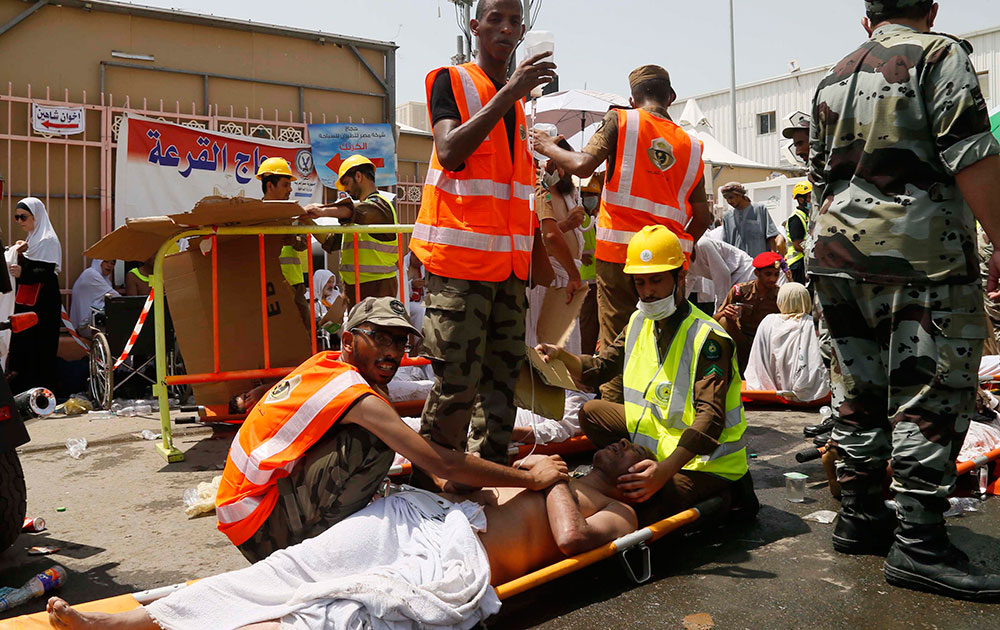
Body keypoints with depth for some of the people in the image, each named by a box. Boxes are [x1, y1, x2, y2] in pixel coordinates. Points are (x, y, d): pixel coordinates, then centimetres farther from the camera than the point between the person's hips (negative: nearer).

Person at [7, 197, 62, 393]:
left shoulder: (47, 240, -11)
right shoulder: (33, 238, 17)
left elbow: (46, 272, -21)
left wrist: (22, 273, -37)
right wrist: (21, 253, 4)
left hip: (43, 303, -9)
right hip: (27, 301, 9)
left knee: (40, 347, -8)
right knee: (21, 342, 8)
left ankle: (41, 389, -2)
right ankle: (20, 390, 13)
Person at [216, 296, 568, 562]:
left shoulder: (325, 364, 5)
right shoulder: (357, 396, -22)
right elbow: (443, 464, -23)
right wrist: (531, 478, -14)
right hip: (261, 530, -9)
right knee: (376, 440, -25)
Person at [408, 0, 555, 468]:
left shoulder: (520, 96, 20)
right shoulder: (450, 81, 1)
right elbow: (449, 153, -18)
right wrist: (508, 92, -18)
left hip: (509, 261, 7)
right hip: (458, 256, -7)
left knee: (502, 377, 8)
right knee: (456, 382, -9)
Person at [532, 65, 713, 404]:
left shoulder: (620, 120, 3)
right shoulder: (691, 145, 13)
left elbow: (583, 165, -10)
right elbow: (702, 217, 12)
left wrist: (548, 147, 6)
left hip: (619, 250, -3)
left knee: (616, 342, 3)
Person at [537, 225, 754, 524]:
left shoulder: (707, 337, -23)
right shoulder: (639, 322, 2)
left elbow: (710, 419, -32)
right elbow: (598, 368, 7)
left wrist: (666, 469, -45)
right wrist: (560, 355, -14)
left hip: (707, 462, -8)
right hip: (658, 433, 8)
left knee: (642, 511, -26)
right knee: (592, 413, 10)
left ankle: (732, 497, -3)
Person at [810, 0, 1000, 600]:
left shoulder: (834, 77, 18)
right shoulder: (941, 55, -2)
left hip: (840, 255, 7)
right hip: (921, 254, -7)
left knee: (861, 390, 12)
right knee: (933, 394, -3)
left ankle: (860, 516, 20)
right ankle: (919, 542, -2)